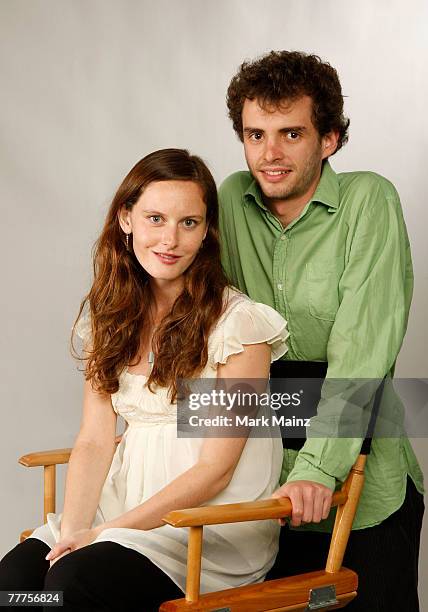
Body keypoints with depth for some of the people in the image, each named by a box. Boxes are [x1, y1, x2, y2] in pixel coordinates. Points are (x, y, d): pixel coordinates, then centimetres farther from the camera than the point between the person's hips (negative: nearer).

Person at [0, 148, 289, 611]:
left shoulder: (237, 322, -11)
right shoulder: (110, 314, 8)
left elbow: (215, 469, -12)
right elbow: (94, 440, 4)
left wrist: (106, 532, -15)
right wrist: (72, 530, -13)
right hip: (128, 498, 5)